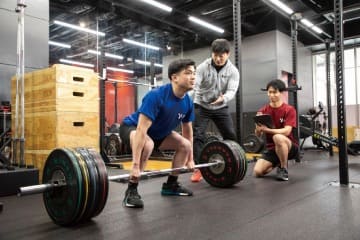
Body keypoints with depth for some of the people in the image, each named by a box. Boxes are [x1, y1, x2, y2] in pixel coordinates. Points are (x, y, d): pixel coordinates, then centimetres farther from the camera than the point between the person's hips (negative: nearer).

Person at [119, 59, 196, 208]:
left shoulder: (188, 102, -11)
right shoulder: (156, 96, -34)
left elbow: (188, 131, 3)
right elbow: (141, 130, -38)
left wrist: (190, 159, 7)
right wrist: (135, 166, -40)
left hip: (157, 132, 8)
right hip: (131, 127, -7)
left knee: (185, 145, 1)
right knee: (147, 145, -38)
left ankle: (170, 185, 14)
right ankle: (131, 191, -21)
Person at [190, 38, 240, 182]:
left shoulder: (233, 71, -9)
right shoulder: (203, 67, -13)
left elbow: (232, 90, -21)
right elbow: (195, 87, -21)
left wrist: (223, 98, -44)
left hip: (221, 108, 2)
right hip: (202, 106, -2)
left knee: (230, 135, 0)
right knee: (198, 136, -11)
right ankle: (198, 169, -5)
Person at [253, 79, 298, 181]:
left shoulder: (289, 110, -11)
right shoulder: (263, 111, 0)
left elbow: (286, 131, -23)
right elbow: (258, 134, -3)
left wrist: (267, 129, -36)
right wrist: (258, 127, -26)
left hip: (290, 146, -5)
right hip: (272, 148, 5)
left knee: (278, 137, -39)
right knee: (257, 172, -13)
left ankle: (284, 169, -16)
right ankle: (278, 163, 21)